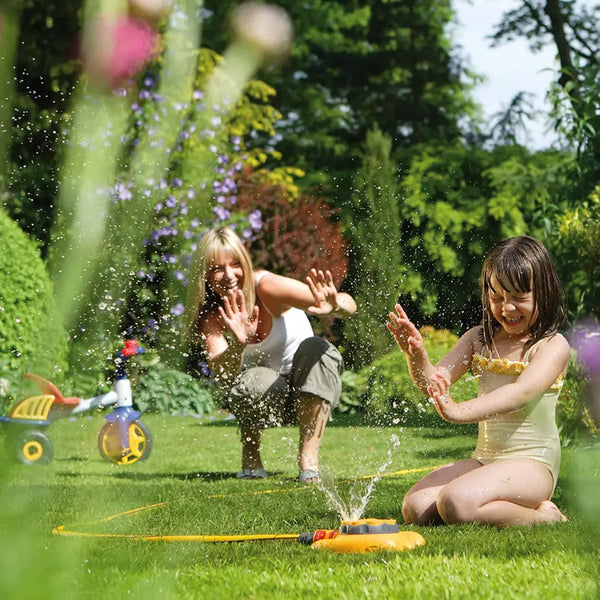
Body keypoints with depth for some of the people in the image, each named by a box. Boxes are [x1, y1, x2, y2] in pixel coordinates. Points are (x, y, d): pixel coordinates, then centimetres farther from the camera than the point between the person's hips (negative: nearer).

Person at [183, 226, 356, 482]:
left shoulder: (266, 286, -22)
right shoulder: (210, 315, -13)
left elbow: (349, 305, -31)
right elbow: (223, 375, -29)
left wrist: (335, 305, -55)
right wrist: (238, 343, -49)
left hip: (307, 388, 0)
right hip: (266, 395, 1)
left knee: (317, 349, -32)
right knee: (259, 382, -34)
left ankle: (309, 459, -24)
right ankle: (250, 456, -3)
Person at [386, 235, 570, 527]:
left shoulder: (553, 345, -7)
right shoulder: (479, 339, 12)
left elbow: (522, 392, -25)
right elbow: (434, 381, 0)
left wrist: (460, 411, -40)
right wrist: (417, 356, -25)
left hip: (532, 462, -7)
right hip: (484, 458, 7)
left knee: (456, 504, -30)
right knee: (415, 509, -13)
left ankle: (543, 516, -8)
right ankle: (500, 508, 5)